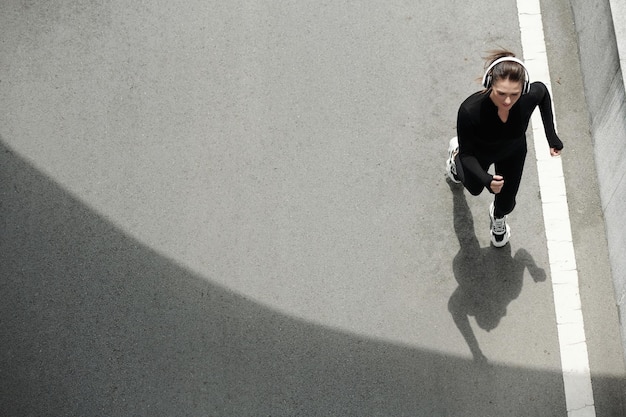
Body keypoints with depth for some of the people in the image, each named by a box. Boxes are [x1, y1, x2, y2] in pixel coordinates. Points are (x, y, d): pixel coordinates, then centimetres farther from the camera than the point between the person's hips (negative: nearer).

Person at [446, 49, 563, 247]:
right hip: (479, 154, -1)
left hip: (513, 153, 1)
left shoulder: (531, 95, -38)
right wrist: (486, 179, -47)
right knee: (474, 187, 31)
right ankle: (456, 153, 63)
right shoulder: (470, 110, -45)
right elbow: (468, 153, -29)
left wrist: (552, 136, -11)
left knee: (506, 202, 20)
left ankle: (498, 218, 59)